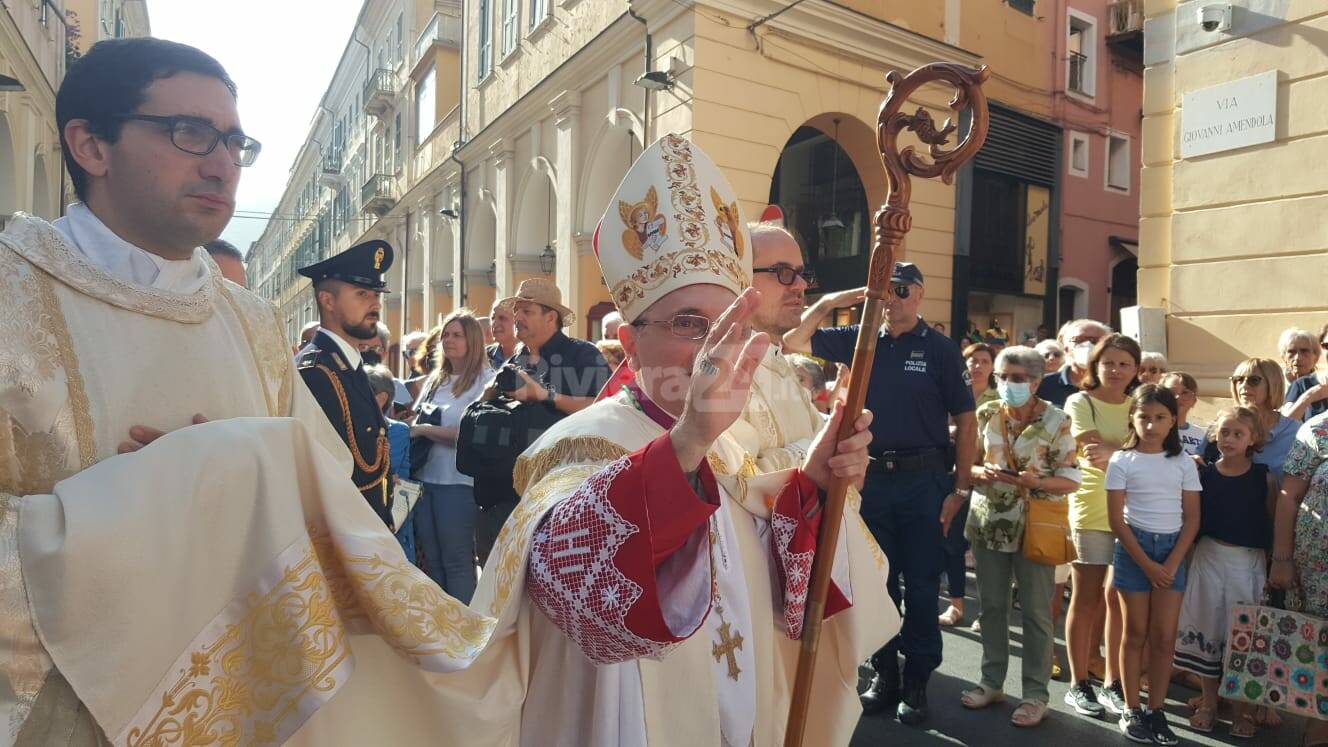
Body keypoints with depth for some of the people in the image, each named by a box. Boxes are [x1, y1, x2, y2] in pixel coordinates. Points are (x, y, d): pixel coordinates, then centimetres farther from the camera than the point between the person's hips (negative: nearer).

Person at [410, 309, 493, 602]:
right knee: (431, 561, 13)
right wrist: (411, 428, 0)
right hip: (424, 478, 7)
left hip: (457, 481, -6)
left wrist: (425, 430, -13)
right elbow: (417, 420, 21)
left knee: (457, 562, 2)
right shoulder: (435, 380, 15)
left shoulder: (484, 380, -6)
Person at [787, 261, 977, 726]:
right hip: (871, 478, 2)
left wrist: (959, 490, -5)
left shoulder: (940, 349, -1)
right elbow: (793, 342, 4)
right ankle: (884, 674, 26)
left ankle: (917, 682, 21)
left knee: (921, 584, 7)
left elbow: (965, 423, -1)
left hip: (923, 480, -2)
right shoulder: (860, 340, 5)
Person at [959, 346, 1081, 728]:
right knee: (992, 605, 13)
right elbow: (965, 464, 6)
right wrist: (982, 473, -15)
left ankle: (1036, 693, 18)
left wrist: (1037, 482, -23)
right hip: (988, 521, 3)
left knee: (1036, 612, 5)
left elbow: (1071, 480, -6)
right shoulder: (986, 414, 2)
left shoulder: (1056, 420, -7)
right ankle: (992, 681, 27)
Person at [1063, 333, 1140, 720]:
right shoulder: (1080, 402, -2)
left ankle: (1112, 683, 21)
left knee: (1118, 599, 8)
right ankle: (1078, 684, 15)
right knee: (1085, 599, 3)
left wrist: (1112, 453, -22)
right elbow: (1095, 452, -14)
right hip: (1091, 510, -4)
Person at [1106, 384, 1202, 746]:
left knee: (1165, 637, 3)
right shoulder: (1122, 461, -5)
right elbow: (1117, 520, -6)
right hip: (1133, 548, -2)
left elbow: (1192, 518, 2)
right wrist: (1147, 564, -10)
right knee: (1136, 633, 5)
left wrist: (1172, 563, -8)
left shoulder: (1184, 463, 2)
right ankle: (1131, 711, 14)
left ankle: (1156, 711, 15)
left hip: (1172, 550, 2)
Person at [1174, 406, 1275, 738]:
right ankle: (1208, 702, 23)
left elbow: (1273, 524, 0)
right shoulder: (1203, 474, -1)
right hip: (1209, 558, 1)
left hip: (1249, 562, -1)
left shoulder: (1264, 477, -3)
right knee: (1207, 628, 9)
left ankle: (1240, 707, 23)